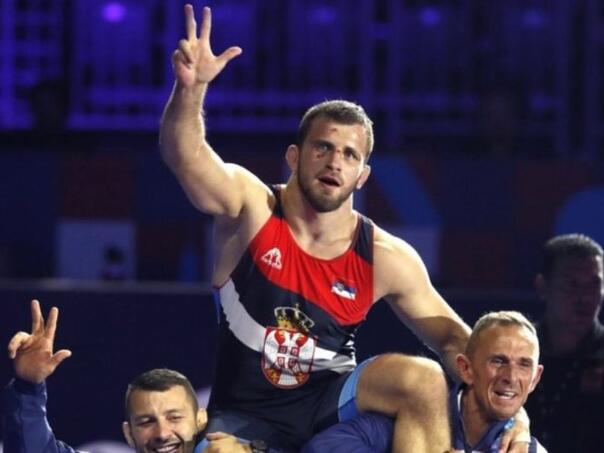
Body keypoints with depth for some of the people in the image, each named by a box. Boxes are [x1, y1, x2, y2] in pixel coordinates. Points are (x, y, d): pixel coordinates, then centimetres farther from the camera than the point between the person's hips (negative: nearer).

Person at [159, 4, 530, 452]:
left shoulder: (386, 258, -6)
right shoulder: (250, 208, -11)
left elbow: (451, 336, 2)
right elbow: (183, 154, -28)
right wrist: (191, 88, -49)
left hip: (327, 404, 2)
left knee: (424, 381, -23)